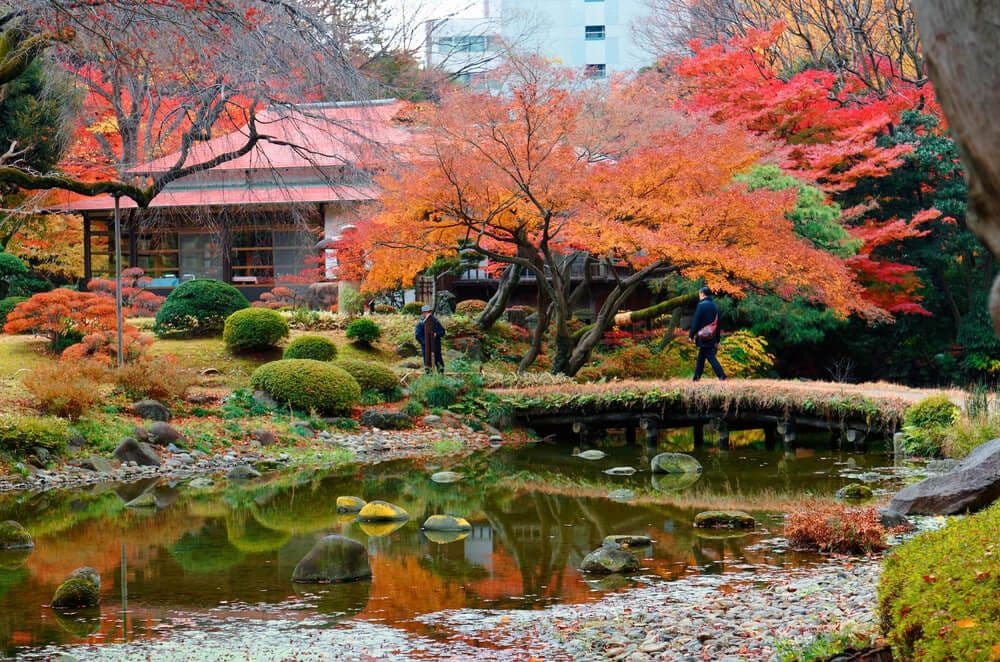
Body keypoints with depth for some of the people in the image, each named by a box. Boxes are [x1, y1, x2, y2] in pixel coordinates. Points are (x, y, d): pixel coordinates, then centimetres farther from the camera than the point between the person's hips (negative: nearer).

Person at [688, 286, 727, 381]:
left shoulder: (701, 305, -10)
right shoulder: (714, 306, 12)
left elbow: (695, 322, -13)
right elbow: (717, 323, 16)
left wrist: (691, 335, -5)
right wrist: (717, 340, 20)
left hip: (703, 337, -7)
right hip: (712, 338, 7)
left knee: (710, 357, -8)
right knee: (701, 358, 15)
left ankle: (722, 376, -18)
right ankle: (696, 377, 19)